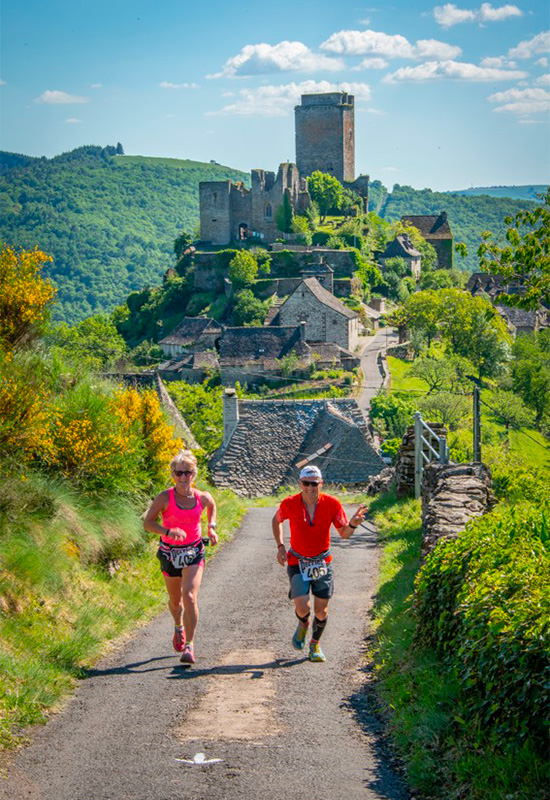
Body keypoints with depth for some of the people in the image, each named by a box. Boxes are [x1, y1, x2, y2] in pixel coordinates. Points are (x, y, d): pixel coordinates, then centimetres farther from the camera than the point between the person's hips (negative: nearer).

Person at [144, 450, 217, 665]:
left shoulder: (202, 497, -7)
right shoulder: (165, 498, -15)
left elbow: (212, 505, 18)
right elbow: (148, 523, -17)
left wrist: (211, 527, 5)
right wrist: (168, 531, -33)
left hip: (194, 552, 0)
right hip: (170, 552, 0)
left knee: (189, 596, -18)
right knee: (175, 600, 16)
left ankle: (190, 644, -12)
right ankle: (179, 627, 49)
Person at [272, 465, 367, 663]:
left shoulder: (331, 504, -13)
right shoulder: (290, 504, -13)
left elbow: (344, 533, -9)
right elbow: (277, 520, 8)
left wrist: (353, 524, -31)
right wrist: (280, 546, -2)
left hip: (322, 563, 1)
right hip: (297, 563, -1)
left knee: (321, 610, 2)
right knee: (302, 607, -15)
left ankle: (315, 645, 29)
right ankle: (303, 624, 22)